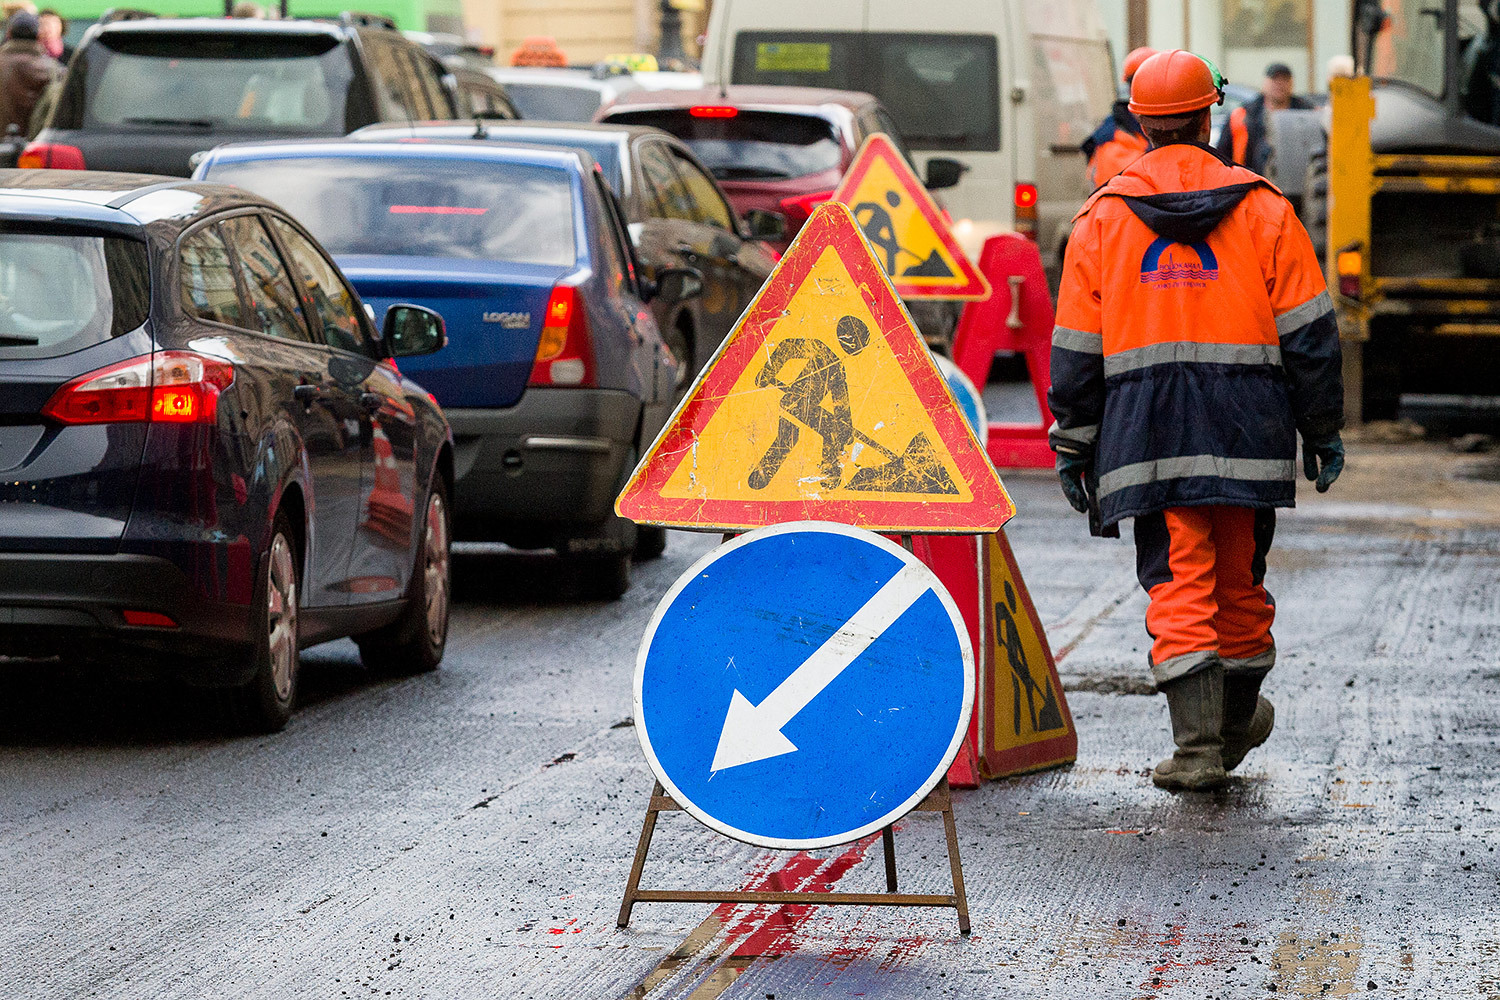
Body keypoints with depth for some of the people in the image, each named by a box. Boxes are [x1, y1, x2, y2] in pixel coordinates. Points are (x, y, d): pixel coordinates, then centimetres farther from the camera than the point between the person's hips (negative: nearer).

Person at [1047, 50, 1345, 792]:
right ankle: (1237, 718, 31)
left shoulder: (1101, 218, 5)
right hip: (1246, 431, 1)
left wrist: (1073, 447, 12)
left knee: (1178, 581, -2)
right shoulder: (1262, 209, 4)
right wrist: (1322, 429, 11)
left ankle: (1199, 743, -13)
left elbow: (1075, 349, 6)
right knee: (1238, 576, 15)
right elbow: (1308, 332, 3)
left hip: (1147, 436, -1)